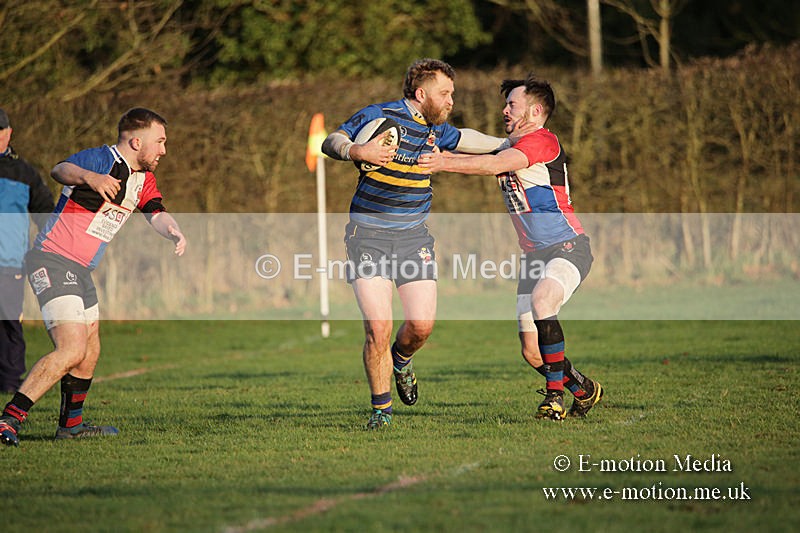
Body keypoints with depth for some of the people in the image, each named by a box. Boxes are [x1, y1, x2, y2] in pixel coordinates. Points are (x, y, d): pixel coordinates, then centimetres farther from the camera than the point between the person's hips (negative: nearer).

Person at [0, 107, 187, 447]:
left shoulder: (144, 179, 12)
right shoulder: (101, 160, -17)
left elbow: (156, 213, 1)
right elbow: (60, 170, -34)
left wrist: (175, 234, -23)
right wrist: (89, 177, -56)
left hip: (79, 270, 10)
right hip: (52, 262, -10)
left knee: (90, 352, 16)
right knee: (72, 349, -20)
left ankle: (70, 424, 31)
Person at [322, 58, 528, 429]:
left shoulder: (437, 128, 9)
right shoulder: (378, 116, -10)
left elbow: (462, 139, 30)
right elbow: (330, 143, -9)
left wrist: (506, 144, 31)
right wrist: (357, 151, -28)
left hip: (413, 235, 5)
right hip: (368, 235, -5)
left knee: (421, 325, -5)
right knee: (378, 328, -13)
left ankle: (401, 358, 30)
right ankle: (381, 408, 4)